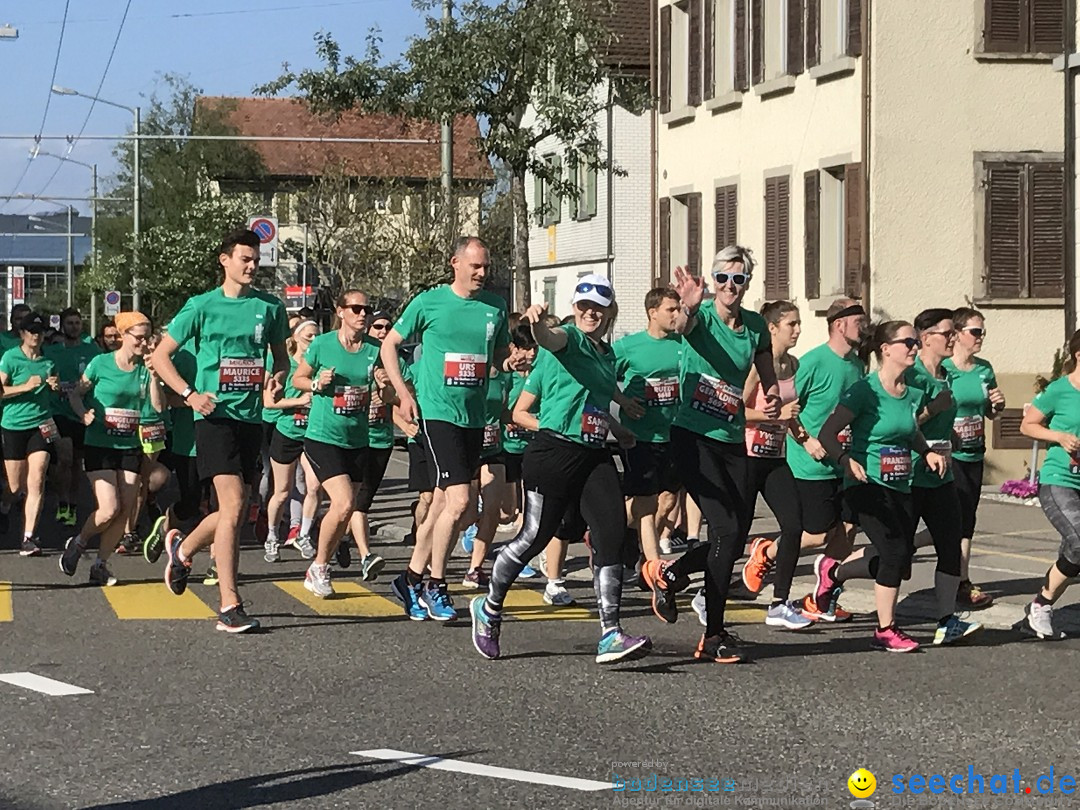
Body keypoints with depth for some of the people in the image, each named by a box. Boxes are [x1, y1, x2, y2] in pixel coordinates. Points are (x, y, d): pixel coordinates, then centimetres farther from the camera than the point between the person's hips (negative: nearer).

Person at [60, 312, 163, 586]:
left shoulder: (145, 368, 2)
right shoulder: (101, 363, -7)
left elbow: (159, 406, -5)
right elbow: (76, 394, 3)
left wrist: (153, 375, -16)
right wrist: (84, 414, -16)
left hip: (131, 447, 4)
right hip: (100, 446, -4)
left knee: (124, 511, -1)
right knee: (109, 509, -14)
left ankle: (100, 565, 12)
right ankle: (78, 543, 15)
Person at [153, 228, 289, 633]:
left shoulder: (269, 308, 9)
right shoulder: (202, 306, -1)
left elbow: (281, 355, 23)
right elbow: (160, 356, 2)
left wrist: (279, 377, 0)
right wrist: (190, 394, -10)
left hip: (251, 417, 5)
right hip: (216, 416, -5)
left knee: (233, 511, 10)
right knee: (234, 507, -16)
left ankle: (183, 548, 41)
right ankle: (229, 607, -12)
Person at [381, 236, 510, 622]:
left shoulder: (495, 307, 9)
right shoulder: (429, 302, -3)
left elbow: (502, 356, 22)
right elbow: (389, 345, 7)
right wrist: (404, 393, -2)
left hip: (475, 416, 5)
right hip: (438, 412, -5)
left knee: (443, 503, 9)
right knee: (459, 500, -15)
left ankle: (412, 579, 23)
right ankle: (436, 586, -2)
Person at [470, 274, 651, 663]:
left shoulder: (608, 355, 18)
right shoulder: (567, 339, -5)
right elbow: (547, 339, -31)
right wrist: (537, 321, -52)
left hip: (595, 456, 6)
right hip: (554, 453, -6)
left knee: (613, 530, -11)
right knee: (534, 536, 0)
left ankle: (610, 636, -11)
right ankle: (489, 609, 26)